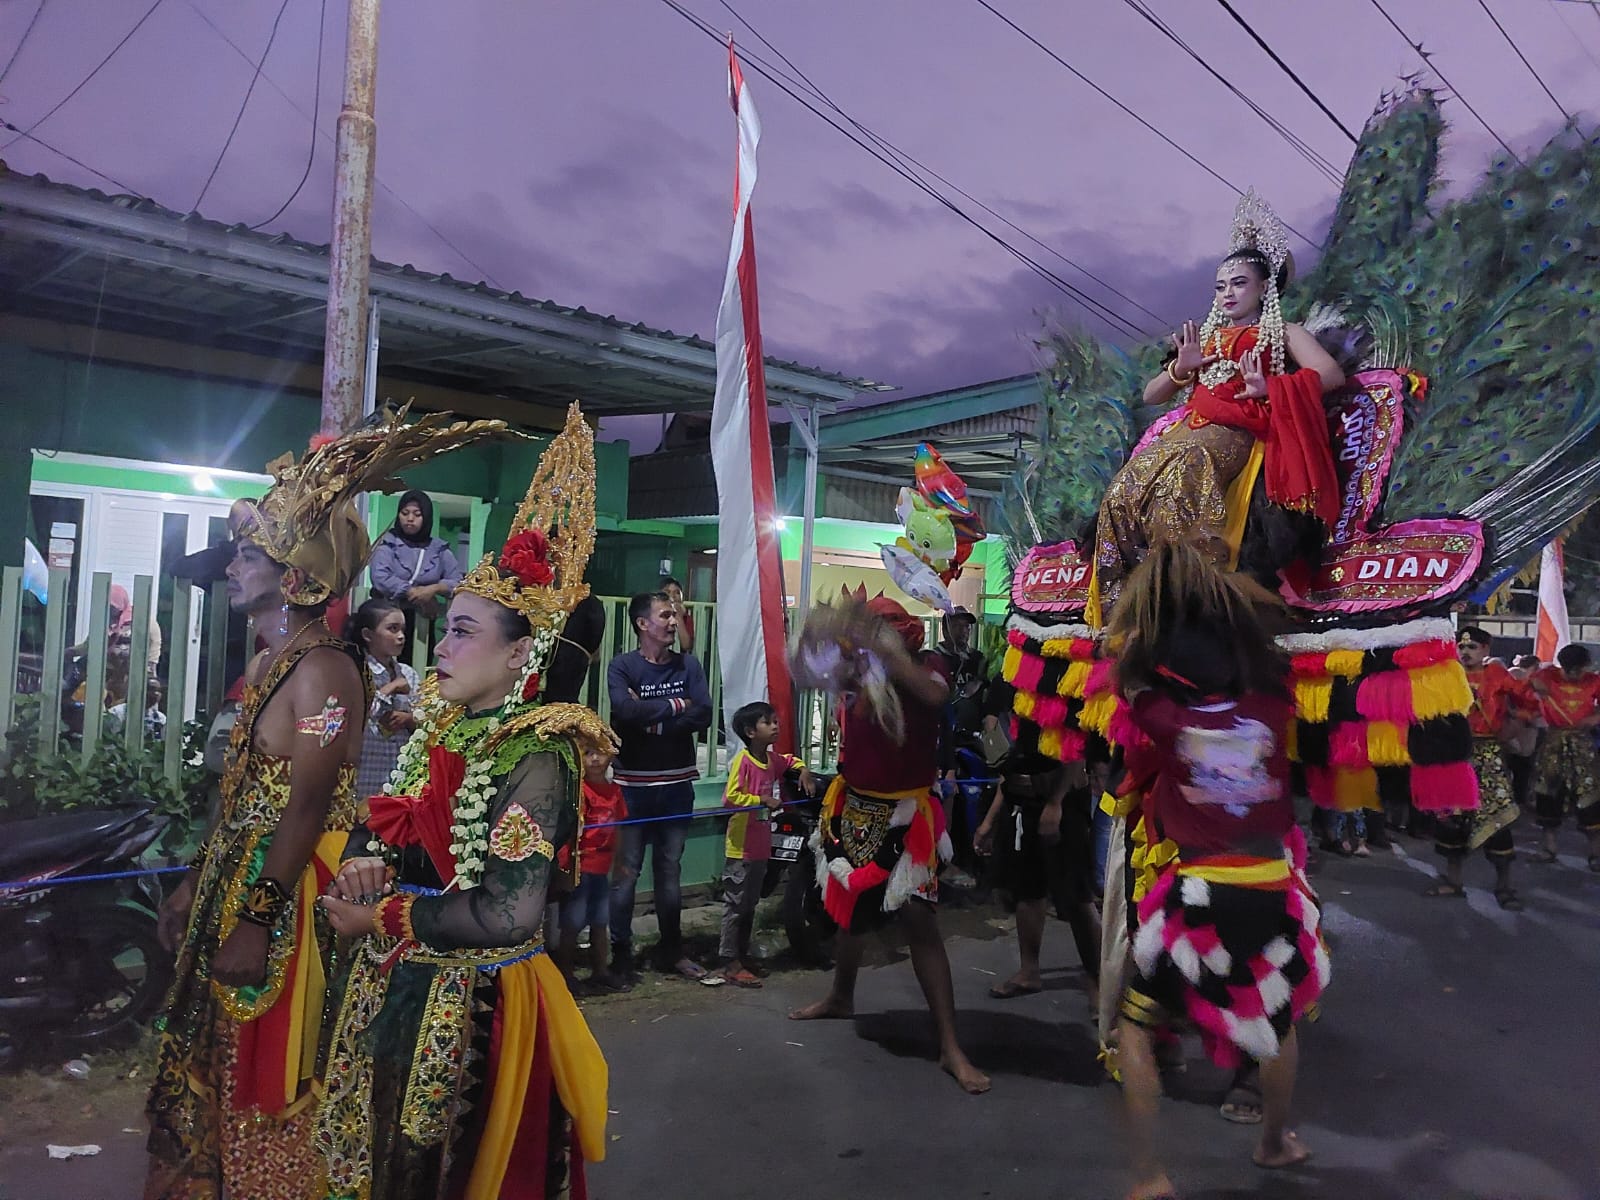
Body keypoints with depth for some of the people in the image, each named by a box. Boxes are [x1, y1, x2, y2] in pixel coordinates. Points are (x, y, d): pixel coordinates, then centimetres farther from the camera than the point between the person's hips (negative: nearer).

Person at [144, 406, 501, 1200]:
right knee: (214, 1066, 20)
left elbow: (306, 807, -23)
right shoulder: (265, 665, 11)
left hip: (285, 900, -9)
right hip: (234, 887, 9)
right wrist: (195, 885, 17)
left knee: (263, 1076, 4)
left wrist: (259, 921, -22)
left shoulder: (323, 669, -19)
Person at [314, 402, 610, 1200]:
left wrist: (379, 919, -17)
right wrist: (362, 865, -10)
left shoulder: (534, 754, -22)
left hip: (468, 1006, -7)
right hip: (394, 987, 8)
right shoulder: (443, 730, 3)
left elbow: (507, 915, -27)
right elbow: (379, 825, 13)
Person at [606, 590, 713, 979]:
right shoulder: (623, 666, -5)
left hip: (677, 784, 4)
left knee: (669, 870, 13)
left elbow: (703, 715, -7)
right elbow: (624, 710, -23)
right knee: (626, 871, 2)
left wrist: (652, 719, -14)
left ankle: (671, 950, 22)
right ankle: (621, 952, 13)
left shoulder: (688, 665, 5)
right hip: (633, 783, -3)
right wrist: (674, 705, -12)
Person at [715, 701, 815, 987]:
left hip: (761, 847, 8)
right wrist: (763, 800, -24)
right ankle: (730, 964, 8)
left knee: (750, 905, 17)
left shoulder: (773, 759, 7)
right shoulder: (742, 760, -17)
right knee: (735, 905, 0)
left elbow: (792, 761, 28)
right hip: (740, 848, -8)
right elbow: (730, 797, -23)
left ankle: (742, 957, 28)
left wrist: (804, 771, 10)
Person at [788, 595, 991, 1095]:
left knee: (917, 918, -11)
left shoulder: (926, 664, -14)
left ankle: (950, 1045, -3)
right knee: (849, 905, 22)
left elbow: (935, 695, -35)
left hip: (904, 814, -5)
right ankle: (840, 997, 46)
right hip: (854, 807, 5)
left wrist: (885, 650, -38)